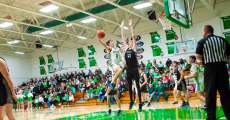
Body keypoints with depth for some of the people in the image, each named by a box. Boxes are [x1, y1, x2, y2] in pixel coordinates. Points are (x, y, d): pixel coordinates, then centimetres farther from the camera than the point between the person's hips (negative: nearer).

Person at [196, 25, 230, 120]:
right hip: (222, 67, 3)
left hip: (210, 68, -3)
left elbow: (198, 57, -7)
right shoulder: (222, 40, 10)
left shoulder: (202, 42, -1)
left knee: (210, 93, 2)